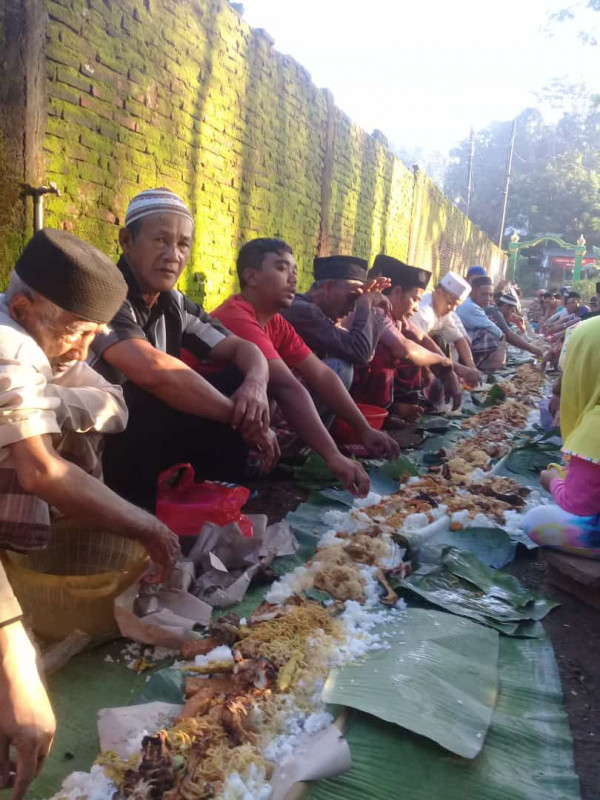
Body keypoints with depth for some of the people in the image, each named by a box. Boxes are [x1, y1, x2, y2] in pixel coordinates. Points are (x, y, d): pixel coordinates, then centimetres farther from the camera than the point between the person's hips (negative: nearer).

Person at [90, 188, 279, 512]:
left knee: (239, 381, -5)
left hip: (152, 435, 7)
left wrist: (255, 385, -20)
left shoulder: (175, 305, 2)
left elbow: (244, 349, 5)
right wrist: (241, 416, -26)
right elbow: (152, 370, -36)